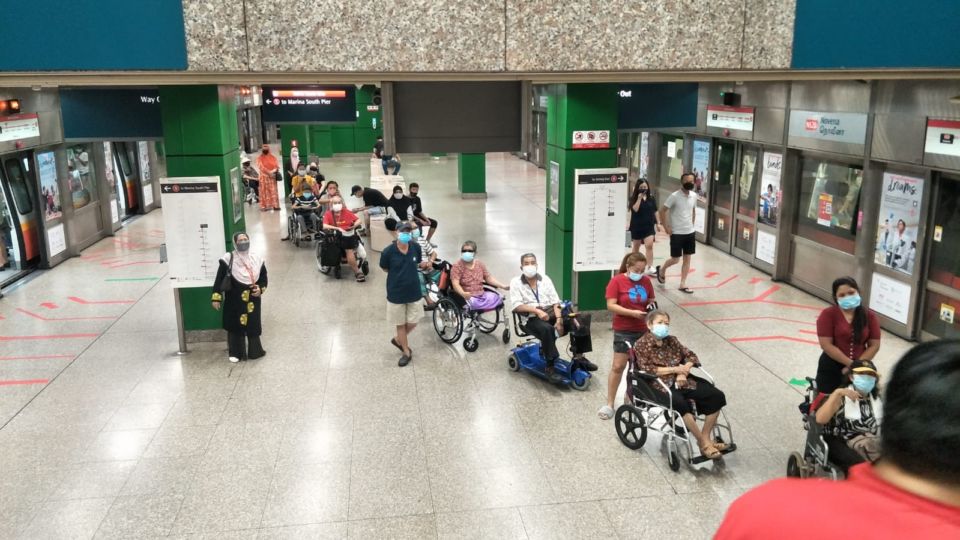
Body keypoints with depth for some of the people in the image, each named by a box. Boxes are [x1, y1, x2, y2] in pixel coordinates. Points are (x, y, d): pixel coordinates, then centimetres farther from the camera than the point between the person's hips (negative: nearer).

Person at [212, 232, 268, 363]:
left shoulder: (257, 259, 4)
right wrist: (216, 297, -10)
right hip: (234, 300, -3)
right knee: (235, 326, 4)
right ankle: (235, 353, 18)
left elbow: (263, 277, 14)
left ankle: (255, 351, 25)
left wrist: (261, 288, -5)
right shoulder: (228, 259, -8)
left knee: (253, 326, 10)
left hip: (252, 300, 3)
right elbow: (219, 279, -7)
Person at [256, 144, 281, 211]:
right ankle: (264, 206, 1)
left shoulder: (273, 157, 5)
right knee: (264, 192, 0)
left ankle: (275, 205, 6)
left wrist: (273, 171, -19)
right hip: (264, 177, -2)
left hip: (272, 177, 2)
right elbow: (261, 167, -9)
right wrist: (269, 172, -19)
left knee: (273, 191, 3)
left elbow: (277, 166, -1)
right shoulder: (259, 158, 2)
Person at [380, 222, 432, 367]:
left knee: (412, 323, 12)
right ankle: (406, 352, 32)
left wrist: (424, 264, -13)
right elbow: (385, 268, -1)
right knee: (400, 324, 13)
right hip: (396, 293, -3)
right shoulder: (388, 251, -19)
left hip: (414, 291, 3)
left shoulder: (416, 247, -10)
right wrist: (398, 275, -7)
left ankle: (397, 340, 41)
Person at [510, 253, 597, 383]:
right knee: (547, 329, -38)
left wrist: (559, 320, -13)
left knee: (577, 322, -20)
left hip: (551, 313, 4)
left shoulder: (545, 279, 10)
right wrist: (537, 310, -24)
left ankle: (579, 357, -9)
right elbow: (517, 306, -11)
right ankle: (550, 367, -31)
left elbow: (555, 302, 4)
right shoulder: (516, 282, 1)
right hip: (531, 318, -4)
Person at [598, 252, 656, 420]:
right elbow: (611, 306, -16)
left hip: (643, 330, 5)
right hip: (623, 331, -5)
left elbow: (651, 299, 16)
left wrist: (652, 305, -8)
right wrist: (632, 313, -24)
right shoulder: (617, 281, -10)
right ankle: (609, 404, 4)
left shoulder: (646, 281, 4)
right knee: (618, 366, -4)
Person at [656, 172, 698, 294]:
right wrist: (666, 227, -12)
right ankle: (662, 270, 31)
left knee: (687, 259, 7)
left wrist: (691, 224, 12)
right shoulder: (674, 196, -15)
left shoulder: (694, 195, 3)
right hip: (677, 233, -6)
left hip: (690, 232, 6)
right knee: (675, 259, 0)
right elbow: (662, 211, -11)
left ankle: (683, 284, 15)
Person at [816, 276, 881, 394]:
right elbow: (826, 345, -14)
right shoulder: (828, 314, -7)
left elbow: (874, 345, 1)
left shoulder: (869, 316, 2)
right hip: (831, 368, -2)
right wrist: (850, 363, -16)